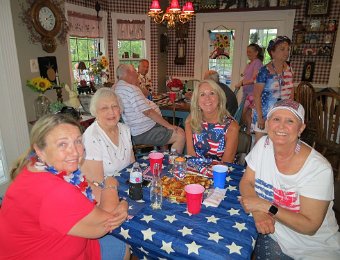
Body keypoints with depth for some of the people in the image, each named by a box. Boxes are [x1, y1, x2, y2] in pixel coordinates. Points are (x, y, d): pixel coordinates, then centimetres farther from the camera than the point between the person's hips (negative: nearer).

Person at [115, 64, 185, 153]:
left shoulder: (116, 87, 13)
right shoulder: (131, 89, -19)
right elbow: (148, 112, -22)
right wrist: (169, 125, -16)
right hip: (143, 134, -11)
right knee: (180, 135, -14)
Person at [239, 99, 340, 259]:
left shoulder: (319, 169, -21)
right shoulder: (263, 145, -9)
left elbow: (310, 226, -19)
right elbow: (246, 182, -3)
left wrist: (266, 206, -25)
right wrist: (257, 212, -20)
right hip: (271, 233, 3)